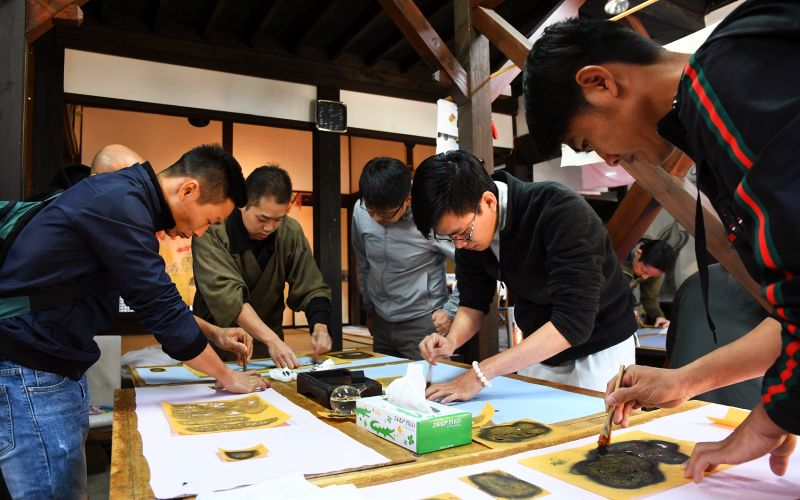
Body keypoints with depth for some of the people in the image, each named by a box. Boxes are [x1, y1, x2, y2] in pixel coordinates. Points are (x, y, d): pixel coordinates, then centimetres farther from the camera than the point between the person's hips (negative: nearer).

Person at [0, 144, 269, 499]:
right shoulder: (119, 203, -21)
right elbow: (160, 309, -21)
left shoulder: (124, 196, 10)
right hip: (29, 371, -10)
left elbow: (155, 297, 19)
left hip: (57, 364, 10)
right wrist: (227, 377, -9)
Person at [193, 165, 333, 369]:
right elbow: (226, 294, -23)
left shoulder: (291, 232, -4)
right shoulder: (212, 232, -14)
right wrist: (272, 340, -32)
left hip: (268, 349, 3)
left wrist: (319, 327, -18)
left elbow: (311, 289, 0)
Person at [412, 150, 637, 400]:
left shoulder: (560, 211, -32)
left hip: (598, 349, -5)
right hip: (537, 350, 5)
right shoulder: (467, 226, -13)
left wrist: (481, 374, -38)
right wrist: (451, 342, -22)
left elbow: (572, 322, -36)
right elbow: (474, 301, -1)